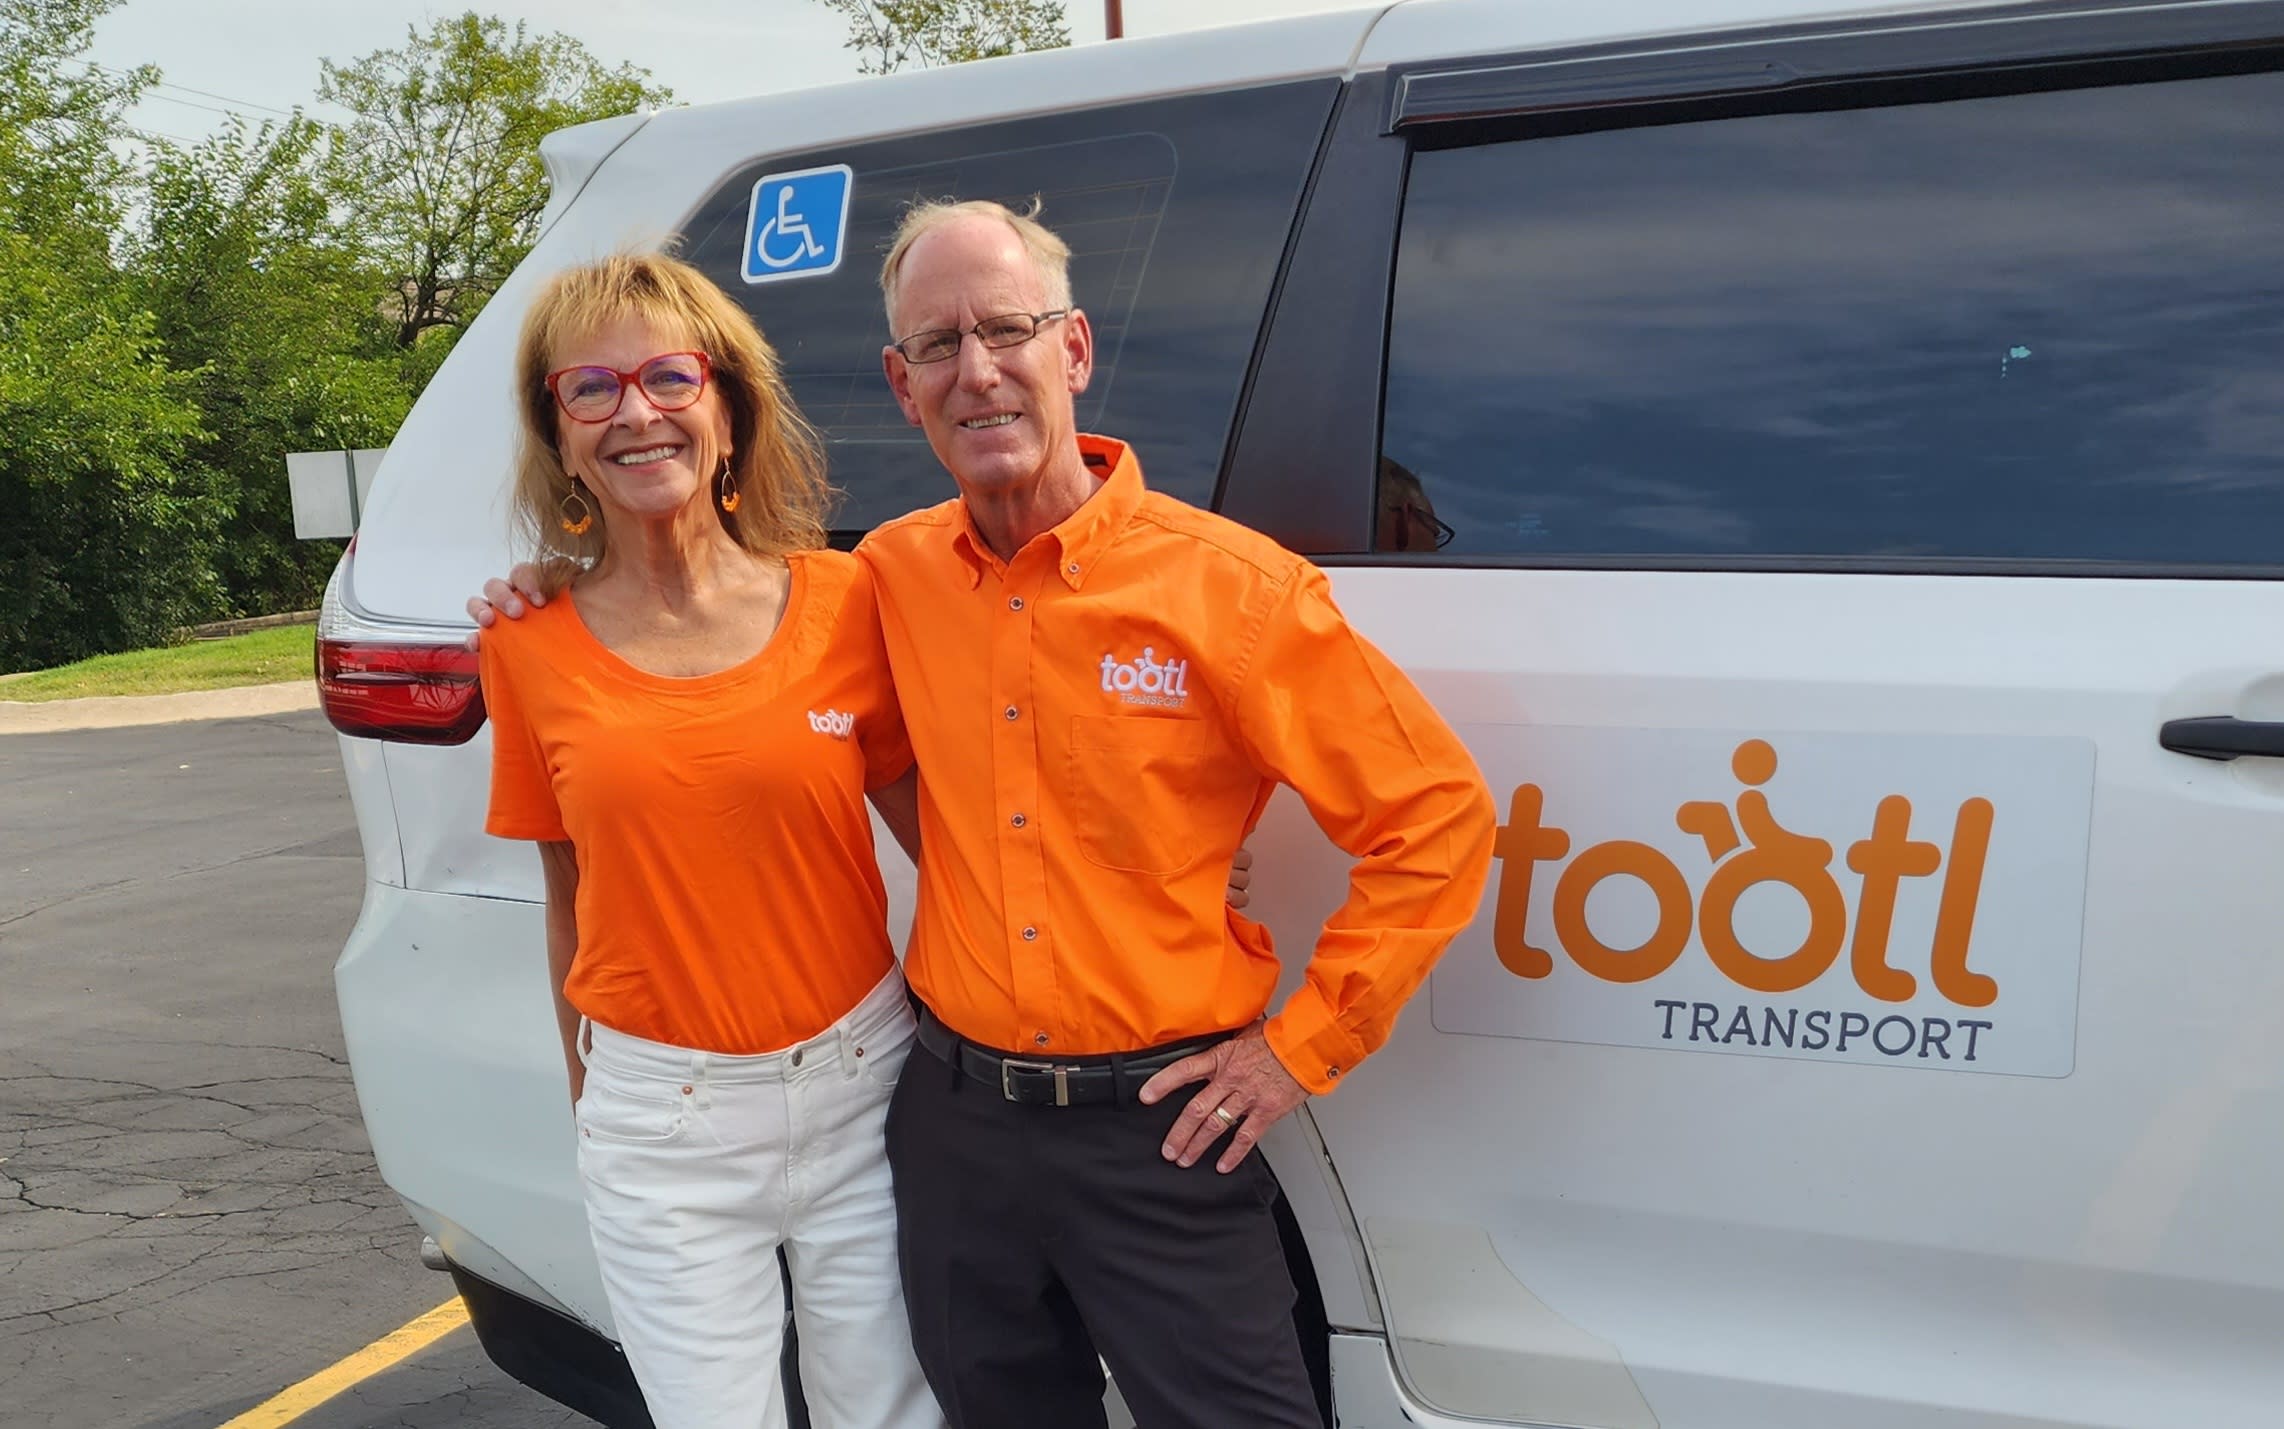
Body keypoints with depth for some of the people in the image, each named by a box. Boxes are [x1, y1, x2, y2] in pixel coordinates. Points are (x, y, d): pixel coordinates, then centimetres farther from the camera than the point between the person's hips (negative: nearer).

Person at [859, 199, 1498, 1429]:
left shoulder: (1228, 586, -13)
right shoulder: (892, 575, -1)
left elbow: (1436, 816, -10)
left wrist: (1303, 1046, -10)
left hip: (1161, 1130, -4)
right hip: (952, 1121, 4)